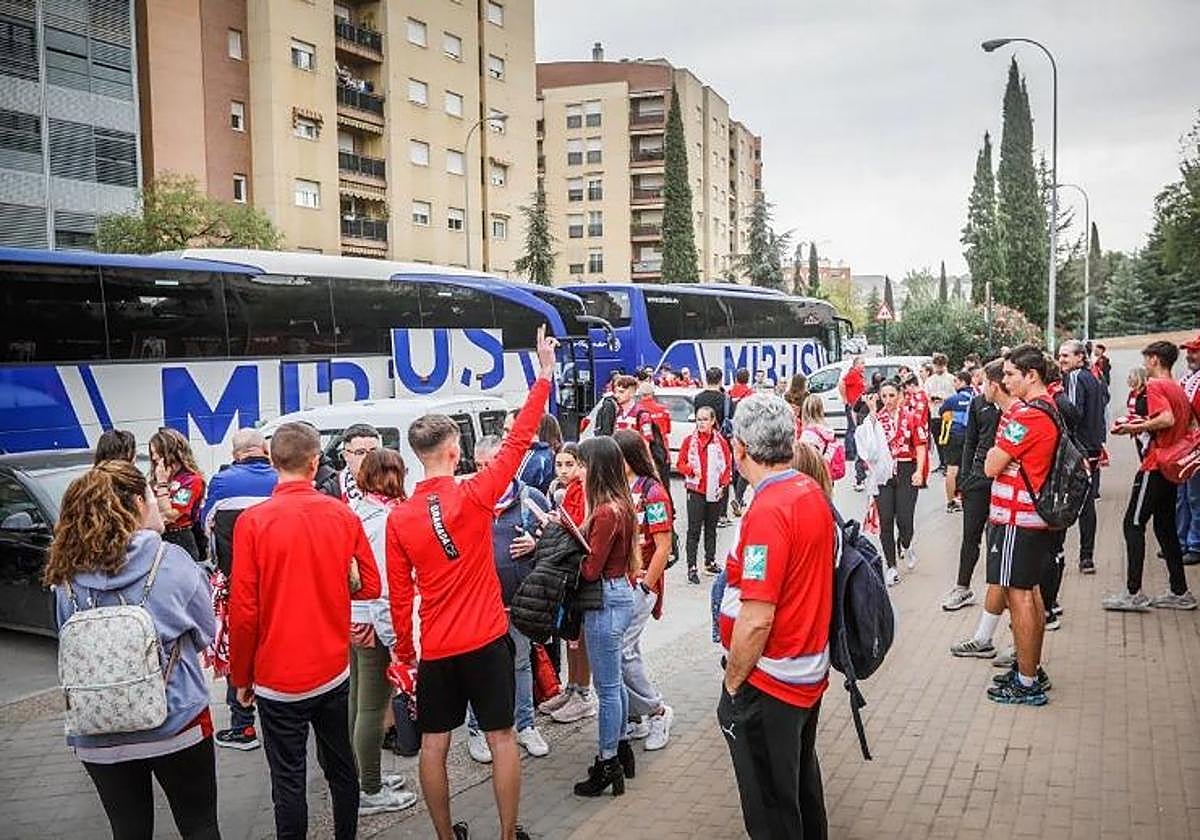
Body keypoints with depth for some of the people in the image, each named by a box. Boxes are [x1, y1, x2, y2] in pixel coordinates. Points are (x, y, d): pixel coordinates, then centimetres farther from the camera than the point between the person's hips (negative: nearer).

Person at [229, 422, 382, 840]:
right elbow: (370, 587, 3)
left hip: (279, 679, -3)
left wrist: (241, 677, 0)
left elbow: (243, 610, -12)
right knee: (341, 766, 18)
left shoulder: (252, 521, -13)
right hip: (335, 671, 3)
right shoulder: (344, 516, -5)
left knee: (288, 780, 8)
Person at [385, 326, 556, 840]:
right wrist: (544, 375, -1)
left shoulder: (399, 519, -5)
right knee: (501, 738, 10)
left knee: (433, 745, 13)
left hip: (434, 649, 2)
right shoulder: (475, 495, -12)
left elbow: (399, 596, 1)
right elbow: (519, 440, -7)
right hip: (486, 641, -2)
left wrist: (404, 652, 13)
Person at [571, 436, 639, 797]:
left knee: (607, 686, 3)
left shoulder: (606, 512, -23)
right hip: (618, 594, 9)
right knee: (614, 681, 21)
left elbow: (591, 570, -20)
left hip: (606, 601, -9)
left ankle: (608, 764, 16)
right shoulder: (621, 504, 5)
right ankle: (621, 748, 34)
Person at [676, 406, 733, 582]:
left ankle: (710, 561, 28)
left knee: (711, 528, 14)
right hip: (696, 491, -2)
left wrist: (723, 485, -5)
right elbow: (680, 464, 3)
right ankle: (691, 567, -1)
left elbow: (728, 466, 7)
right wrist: (691, 469, -16)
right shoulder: (689, 441, 0)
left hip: (715, 492, 2)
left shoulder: (720, 441, 3)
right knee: (694, 530, -4)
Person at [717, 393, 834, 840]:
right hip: (810, 671, 9)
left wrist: (732, 684, -13)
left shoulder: (769, 511, -26)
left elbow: (757, 620, -27)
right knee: (802, 784, 27)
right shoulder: (813, 493, 0)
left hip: (769, 685, -8)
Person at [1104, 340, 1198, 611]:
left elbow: (1167, 419, -27)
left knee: (1133, 524, -5)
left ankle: (1133, 594, -6)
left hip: (1155, 466, -9)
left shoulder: (1155, 385, -12)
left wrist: (1135, 427, -15)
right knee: (1165, 527, 14)